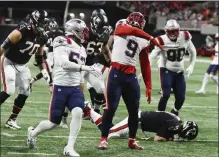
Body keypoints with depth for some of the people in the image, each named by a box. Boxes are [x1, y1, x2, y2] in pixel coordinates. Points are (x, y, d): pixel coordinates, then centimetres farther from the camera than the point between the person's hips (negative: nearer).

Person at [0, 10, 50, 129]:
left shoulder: (42, 38, -5)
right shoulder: (21, 32, -27)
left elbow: (39, 56, 10)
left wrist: (44, 71, 1)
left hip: (22, 65, 7)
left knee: (25, 93, 3)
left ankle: (11, 120, 15)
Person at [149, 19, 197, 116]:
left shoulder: (185, 38, -8)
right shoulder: (162, 41, -17)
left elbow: (192, 52, 8)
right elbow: (152, 57, -18)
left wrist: (191, 66, -2)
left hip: (179, 72, 4)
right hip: (166, 70, -4)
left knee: (181, 98, 3)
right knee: (165, 95, -19)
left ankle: (175, 113, 32)